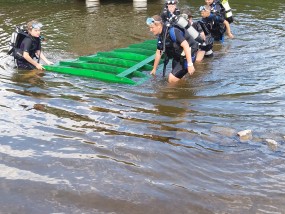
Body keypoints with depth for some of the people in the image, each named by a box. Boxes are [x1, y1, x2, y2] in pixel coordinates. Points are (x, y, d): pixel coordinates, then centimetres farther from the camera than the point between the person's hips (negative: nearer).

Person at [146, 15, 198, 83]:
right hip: (178, 57, 9)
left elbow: (186, 45, -30)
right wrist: (154, 69, 22)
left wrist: (190, 64, -35)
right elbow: (158, 53, 15)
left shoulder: (172, 31, -25)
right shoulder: (160, 36, 3)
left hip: (187, 56, -9)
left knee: (172, 80, -12)